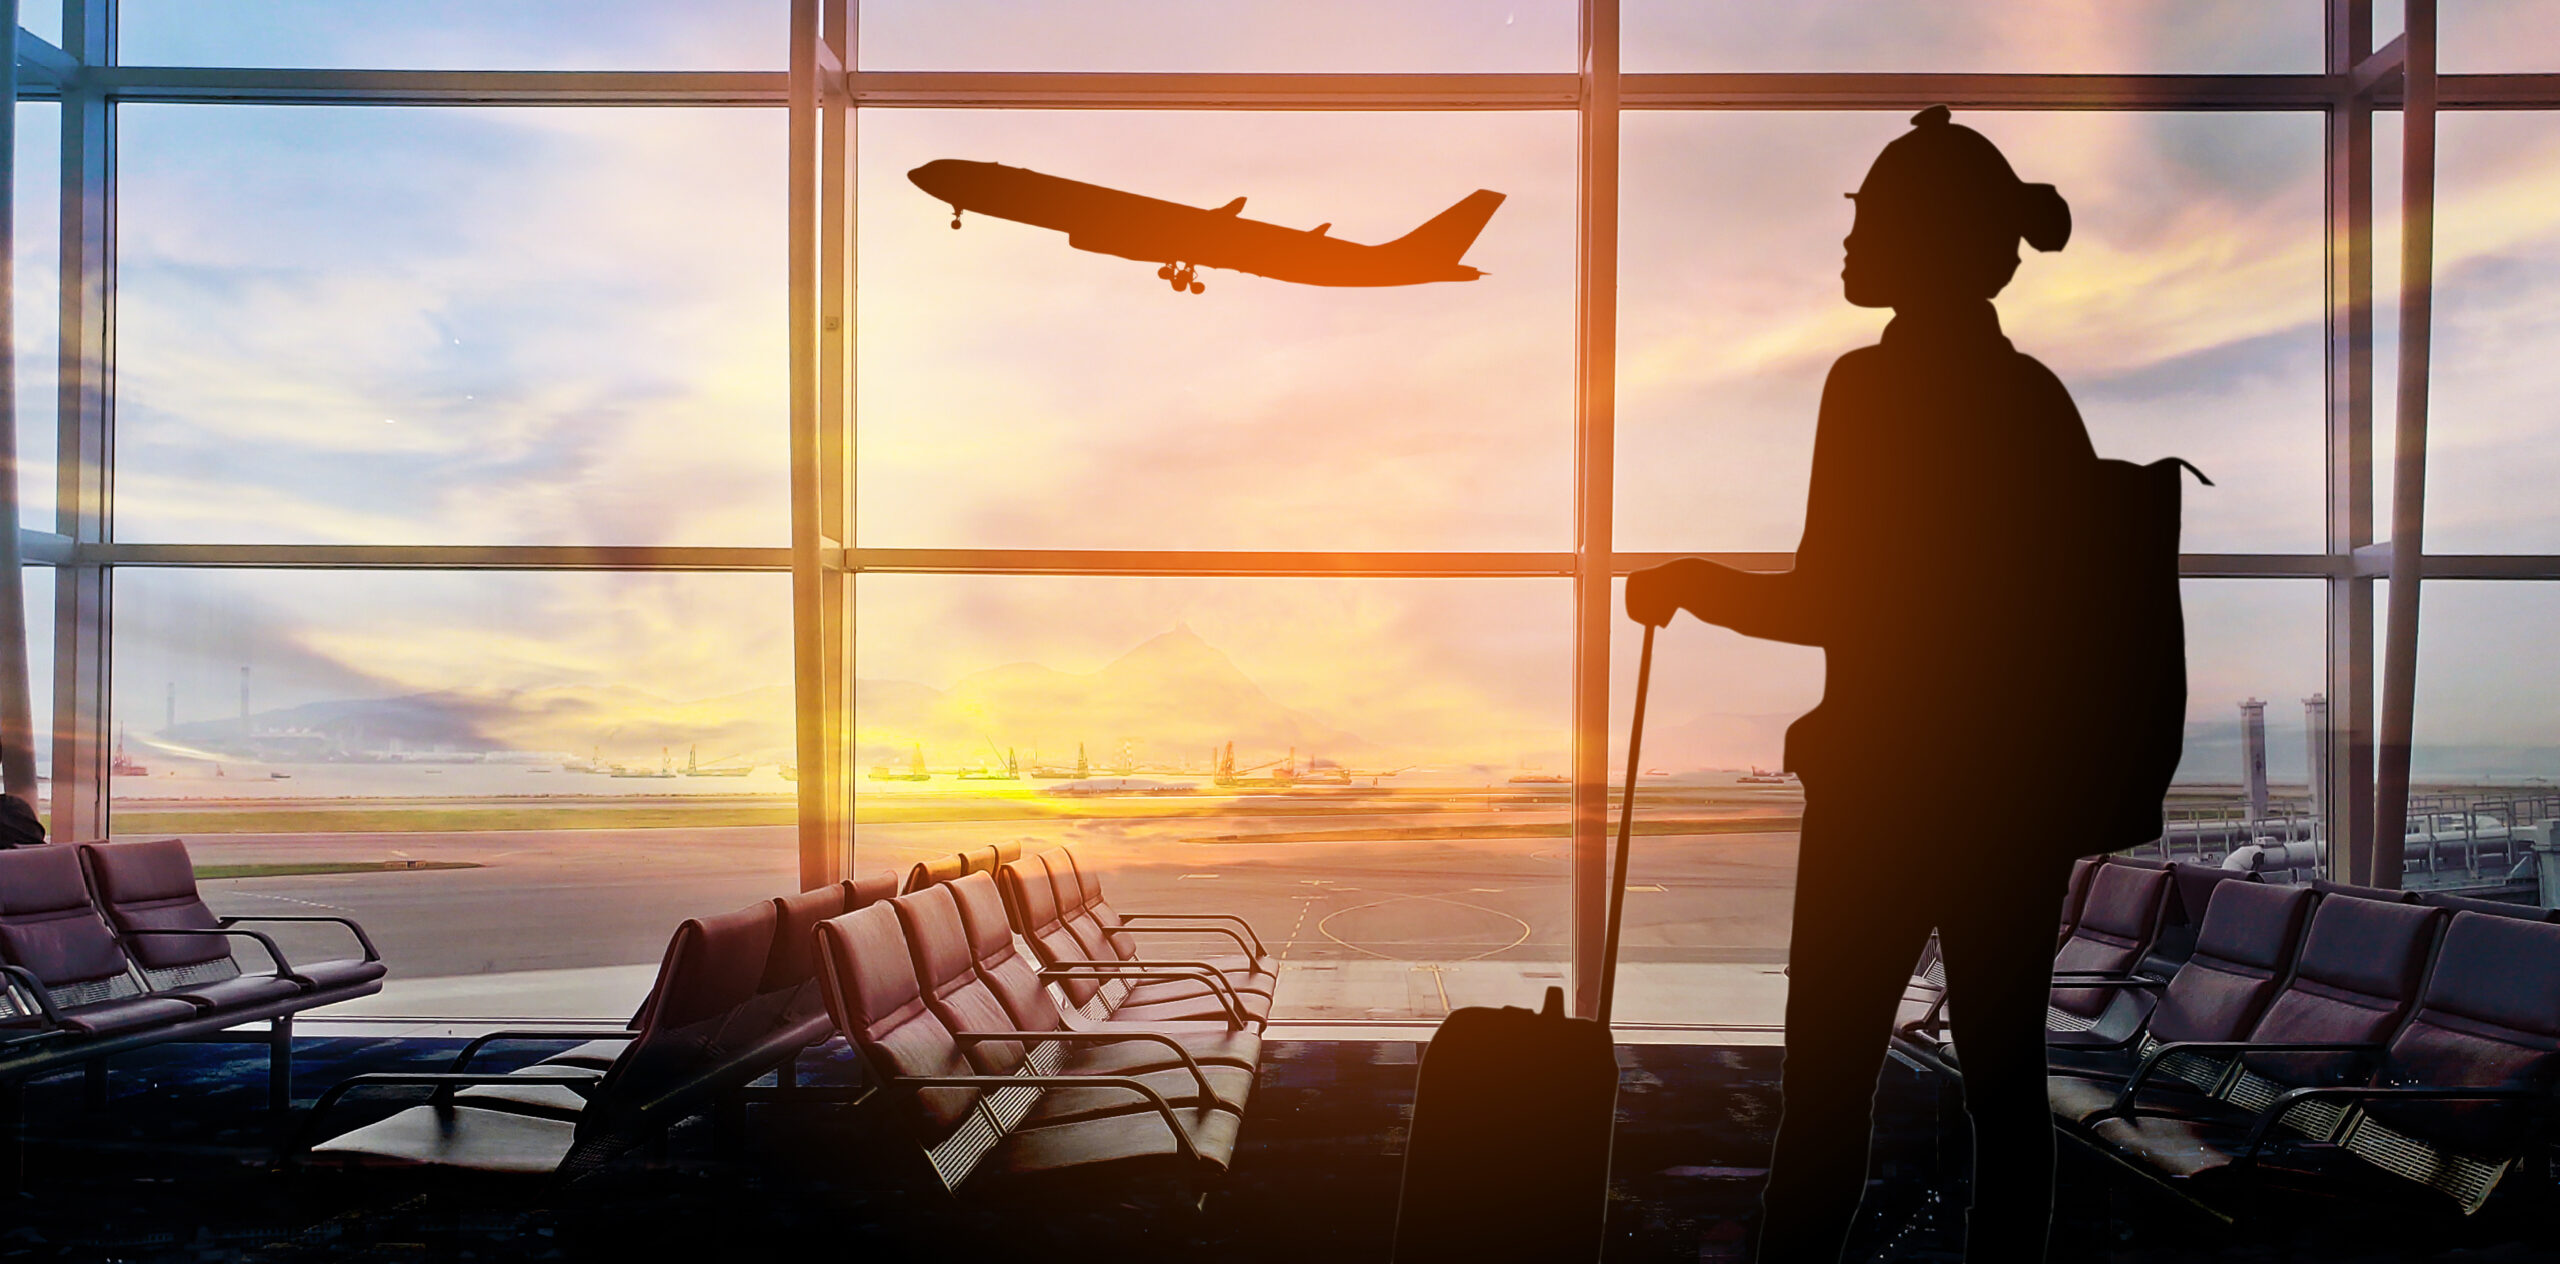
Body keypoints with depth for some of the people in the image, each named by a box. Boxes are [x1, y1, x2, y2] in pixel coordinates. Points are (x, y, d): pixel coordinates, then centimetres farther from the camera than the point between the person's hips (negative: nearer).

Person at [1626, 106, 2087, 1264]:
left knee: (1829, 1080, 4)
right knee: (2003, 1075, 12)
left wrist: (1690, 584, 0)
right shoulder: (2037, 395, 8)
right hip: (2028, 780, 7)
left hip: (1894, 780, -6)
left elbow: (1825, 603, -15)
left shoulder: (1875, 382, -12)